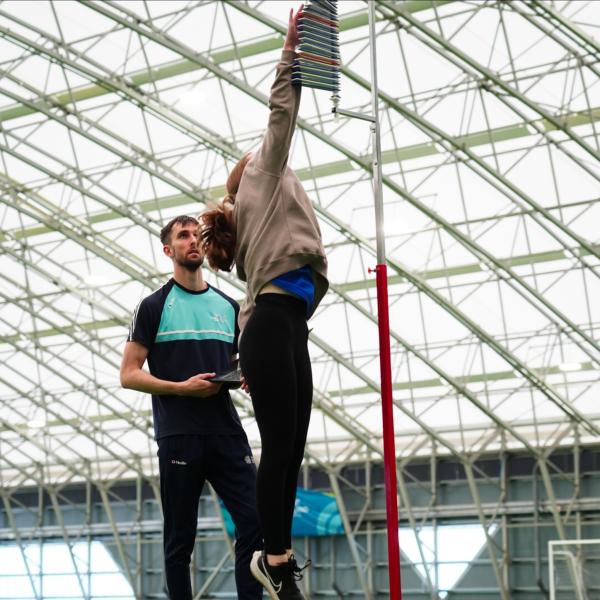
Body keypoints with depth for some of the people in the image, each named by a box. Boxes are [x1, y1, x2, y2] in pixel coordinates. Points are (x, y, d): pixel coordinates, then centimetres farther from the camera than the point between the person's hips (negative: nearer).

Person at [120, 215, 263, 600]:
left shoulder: (229, 306, 16)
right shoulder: (155, 306, 3)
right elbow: (129, 374, -1)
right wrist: (183, 387, -14)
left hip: (227, 433, 4)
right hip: (179, 435, -3)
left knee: (254, 522, -6)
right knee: (181, 539, 2)